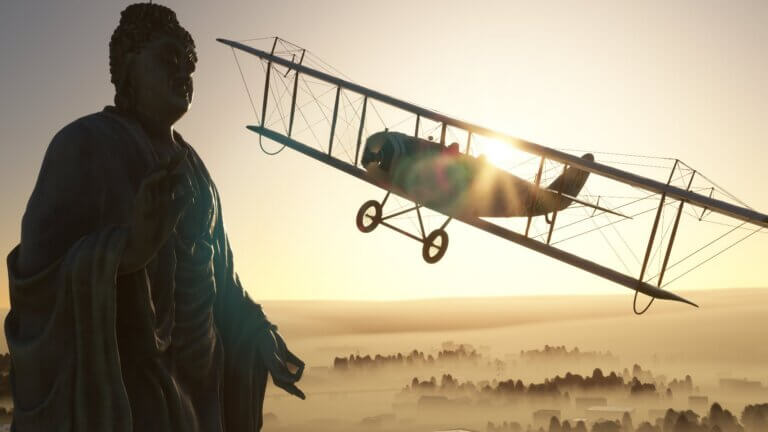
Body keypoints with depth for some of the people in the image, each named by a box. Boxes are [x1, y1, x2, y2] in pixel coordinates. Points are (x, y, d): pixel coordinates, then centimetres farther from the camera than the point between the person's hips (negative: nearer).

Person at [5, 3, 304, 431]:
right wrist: (130, 244, -36)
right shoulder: (83, 144, -10)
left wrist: (260, 336, 10)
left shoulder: (190, 164, 11)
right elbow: (40, 272, -18)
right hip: (116, 379, -6)